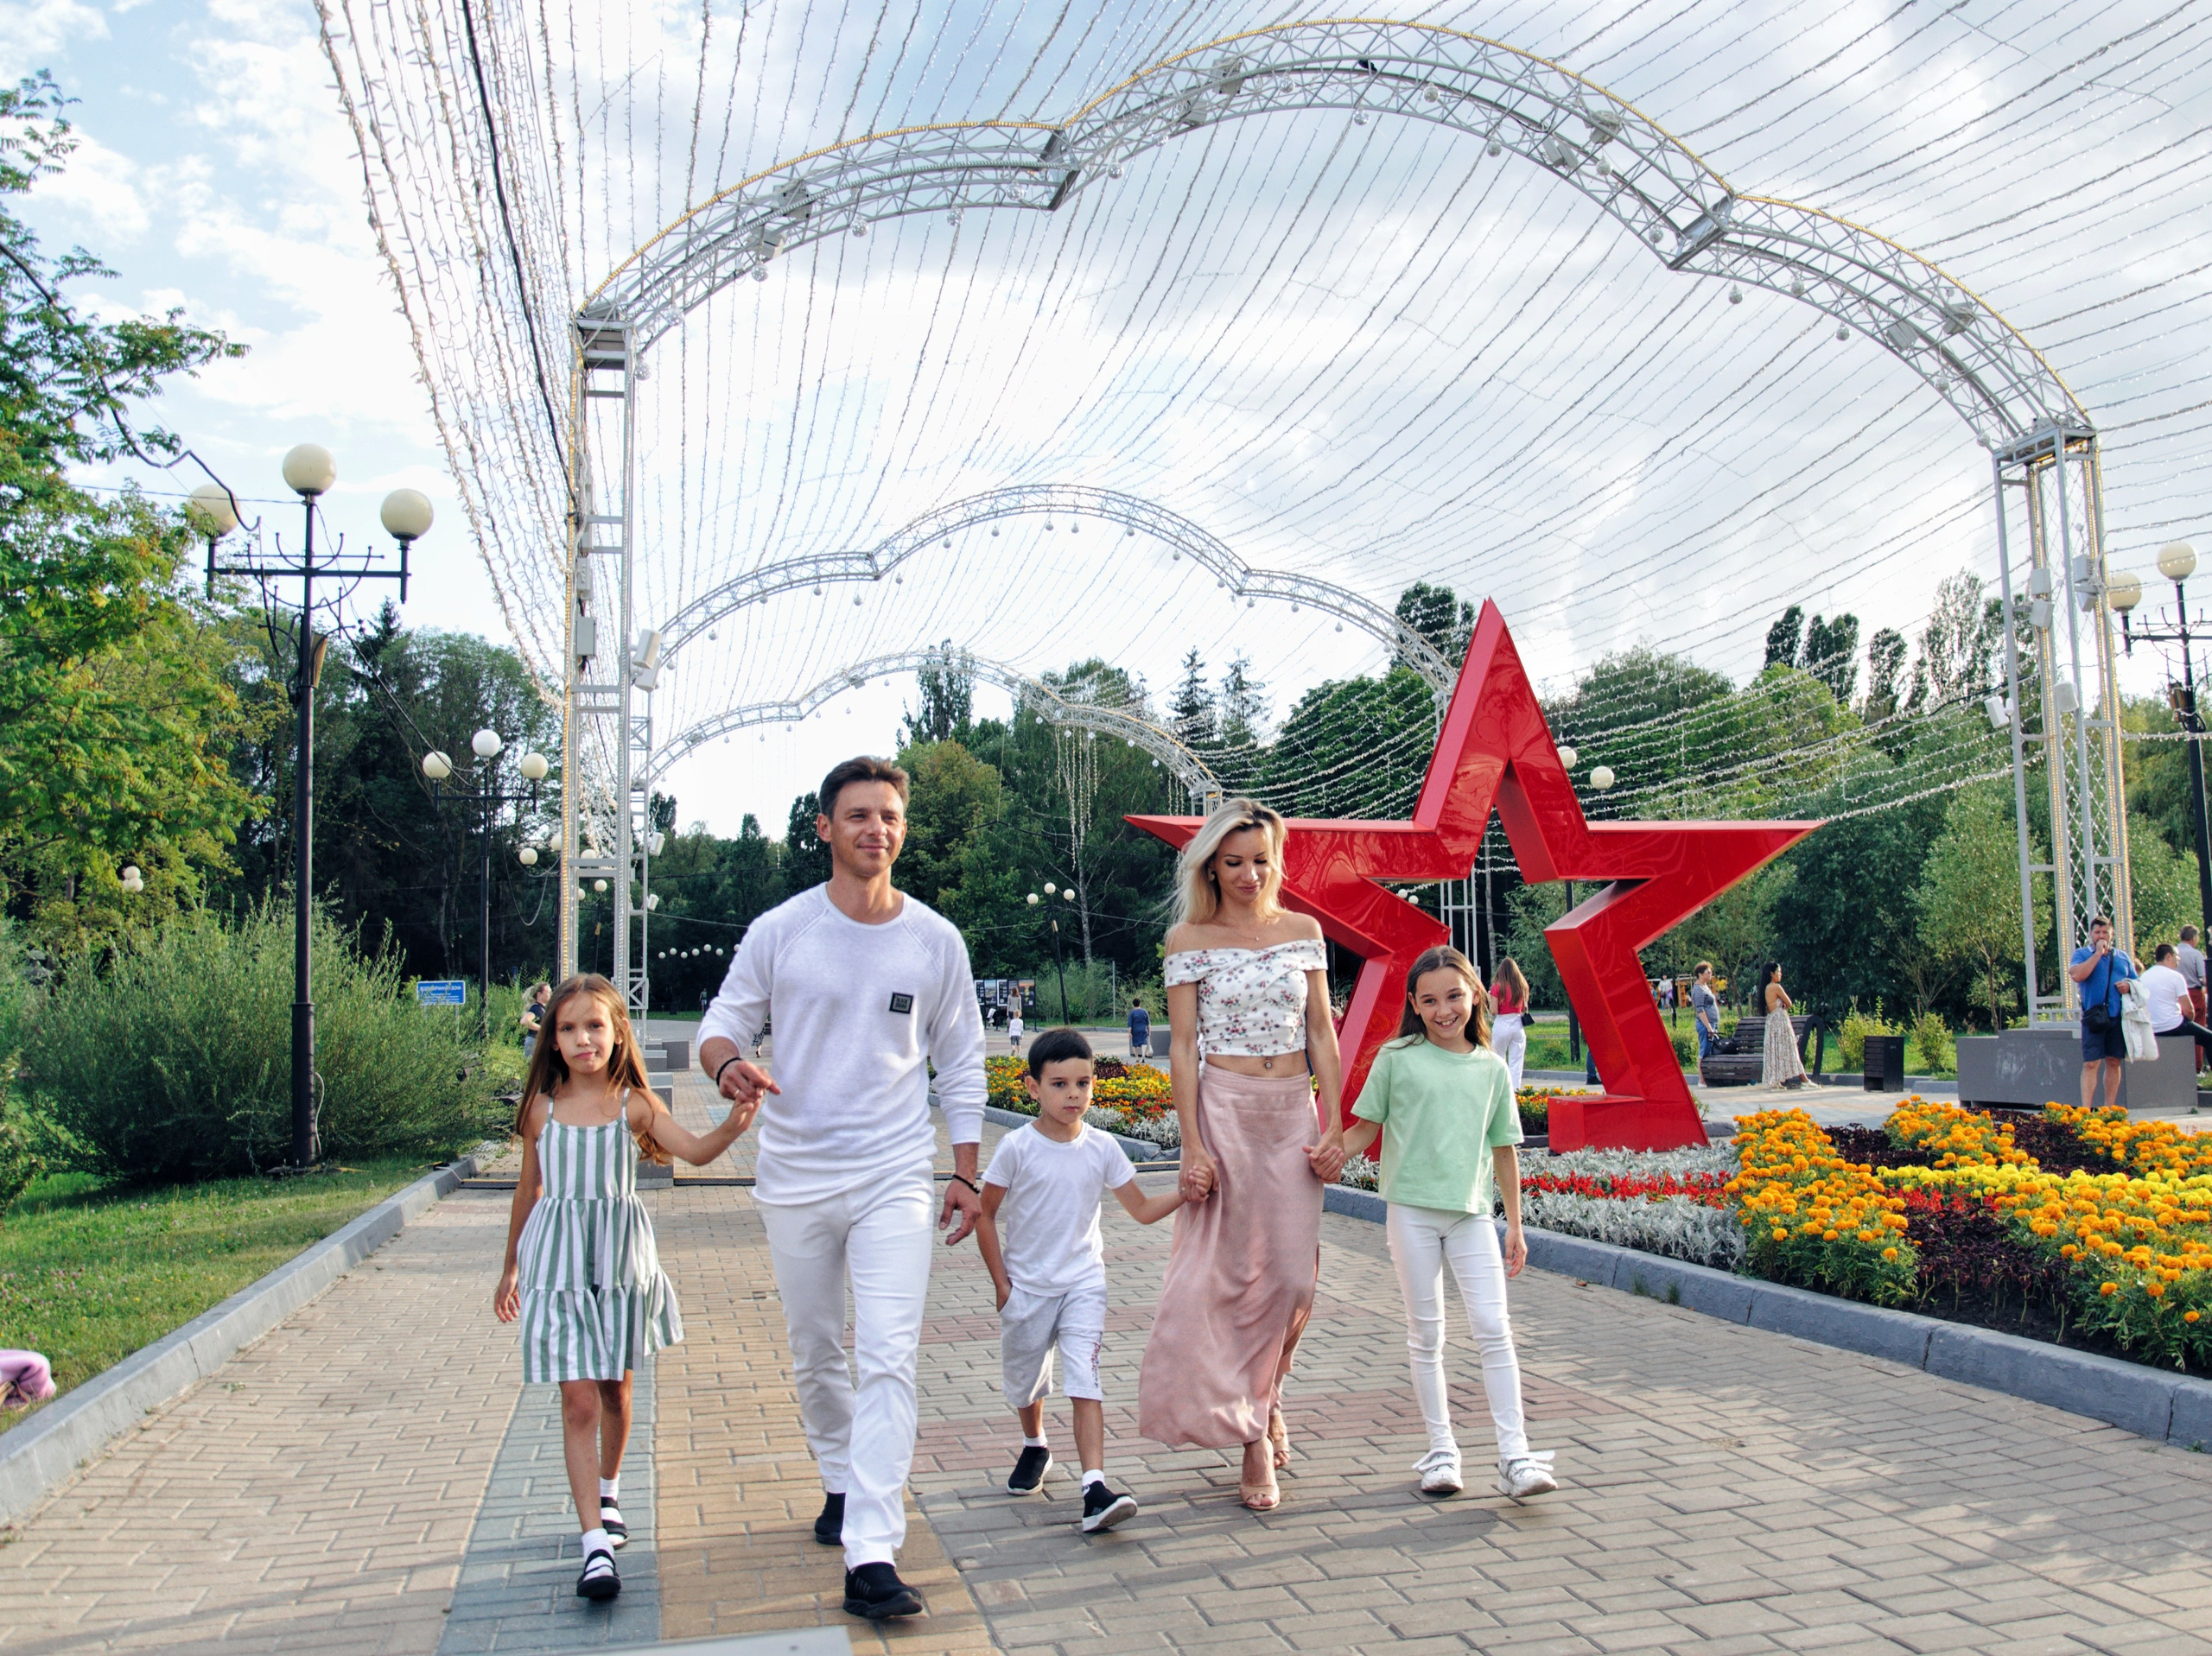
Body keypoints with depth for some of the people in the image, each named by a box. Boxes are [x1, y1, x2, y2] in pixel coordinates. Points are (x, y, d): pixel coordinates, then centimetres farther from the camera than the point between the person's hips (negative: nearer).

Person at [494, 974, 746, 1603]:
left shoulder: (634, 1104, -4)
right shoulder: (543, 1108, 0)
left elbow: (696, 1151, -18)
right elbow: (529, 1190, 12)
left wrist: (736, 1120, -37)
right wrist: (511, 1266, 20)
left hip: (621, 1259, 1)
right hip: (559, 1262, 0)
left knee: (615, 1387, 17)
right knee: (578, 1400, -8)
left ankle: (607, 1492, 44)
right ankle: (596, 1547, -8)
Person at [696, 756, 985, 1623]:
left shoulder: (935, 940, 0)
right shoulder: (779, 931, -3)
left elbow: (960, 1064, 8)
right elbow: (722, 1022, 3)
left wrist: (966, 1174, 5)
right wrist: (729, 1065, -21)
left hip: (894, 1176, -1)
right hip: (794, 1176, 1)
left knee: (889, 1356, -12)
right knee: (815, 1355, 16)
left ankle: (871, 1558, -11)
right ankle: (842, 1482, 41)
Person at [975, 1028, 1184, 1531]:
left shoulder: (1101, 1148, -4)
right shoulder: (1017, 1148, -12)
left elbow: (1143, 1210, 3)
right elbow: (986, 1216, -5)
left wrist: (1185, 1193, -14)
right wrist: (1001, 1284, -5)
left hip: (1083, 1283, 0)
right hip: (1026, 1286, 0)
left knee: (1085, 1381, -15)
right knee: (1024, 1378, 18)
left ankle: (1095, 1488, -20)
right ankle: (1034, 1447, 47)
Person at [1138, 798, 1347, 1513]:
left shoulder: (1302, 931, 8)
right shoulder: (1189, 939, -1)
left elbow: (1321, 1034, 8)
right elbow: (1182, 1045, -4)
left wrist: (1333, 1127, 1)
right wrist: (1193, 1146, -11)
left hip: (1293, 1112, 3)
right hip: (1224, 1110, -3)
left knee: (1295, 1274, 1)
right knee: (1233, 1272, -1)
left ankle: (1264, 1399, 27)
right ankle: (1253, 1433, 13)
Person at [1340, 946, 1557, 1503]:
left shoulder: (1491, 1068, 5)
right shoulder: (1397, 1058, -1)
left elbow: (1504, 1150, 11)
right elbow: (1366, 1128, 4)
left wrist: (1515, 1226, 12)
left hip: (1471, 1213, 1)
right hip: (1412, 1211, -1)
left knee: (1493, 1329, -4)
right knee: (1426, 1334, 6)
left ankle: (1515, 1456, 1)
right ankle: (1441, 1449, 17)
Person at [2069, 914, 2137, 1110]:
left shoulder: (2122, 957, 17)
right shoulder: (2082, 954, 5)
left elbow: (2136, 982, 21)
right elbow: (2077, 975, -15)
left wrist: (2128, 985, -3)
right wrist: (2097, 953, -11)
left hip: (2118, 1017, 4)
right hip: (2095, 1017, -4)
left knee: (2114, 1063, 8)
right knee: (2091, 1064, -8)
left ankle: (2110, 1108, 15)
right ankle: (2086, 1110, -10)